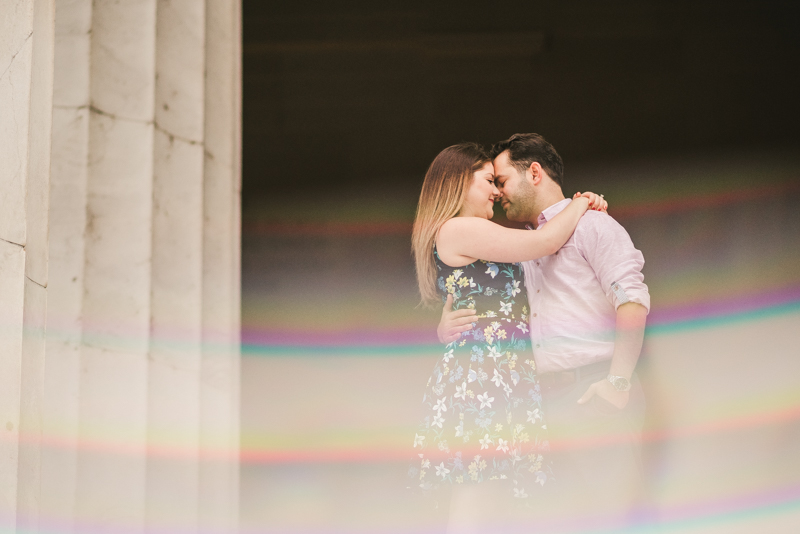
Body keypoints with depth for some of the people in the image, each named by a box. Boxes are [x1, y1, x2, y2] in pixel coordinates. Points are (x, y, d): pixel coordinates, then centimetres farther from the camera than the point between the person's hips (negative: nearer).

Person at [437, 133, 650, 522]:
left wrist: (618, 381, -19)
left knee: (610, 511, -11)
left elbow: (632, 299, -11)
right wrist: (449, 330, 1)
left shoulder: (588, 222, 2)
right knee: (567, 515, 4)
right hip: (552, 401, 7)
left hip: (598, 392, -7)